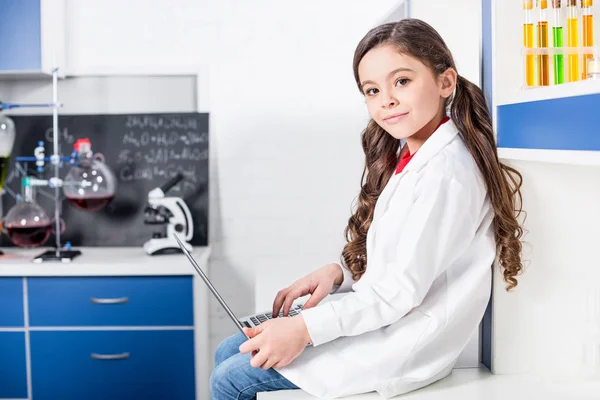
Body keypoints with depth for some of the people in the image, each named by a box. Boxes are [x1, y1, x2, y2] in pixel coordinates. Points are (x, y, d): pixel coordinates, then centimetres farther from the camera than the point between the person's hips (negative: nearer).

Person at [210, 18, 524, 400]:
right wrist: (337, 272, -4)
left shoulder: (446, 171, -22)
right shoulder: (406, 156, 9)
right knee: (228, 353, 10)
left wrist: (305, 328, -21)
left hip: (403, 345, -9)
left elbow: (402, 290, -23)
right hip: (376, 315, 9)